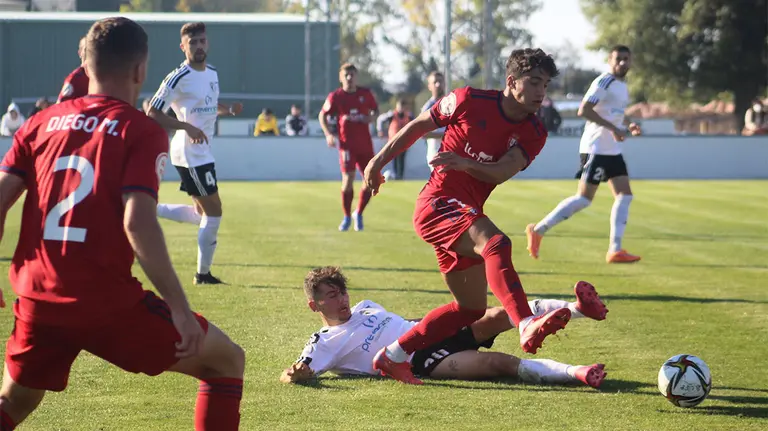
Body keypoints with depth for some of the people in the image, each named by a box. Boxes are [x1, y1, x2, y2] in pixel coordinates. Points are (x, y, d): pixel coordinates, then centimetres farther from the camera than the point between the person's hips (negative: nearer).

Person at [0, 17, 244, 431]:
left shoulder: (42, 123, 11)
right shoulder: (142, 132, -3)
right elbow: (137, 222, -16)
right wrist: (179, 308, -14)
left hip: (38, 301, 5)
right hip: (108, 302, -5)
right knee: (227, 361, 12)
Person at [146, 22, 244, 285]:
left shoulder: (212, 73, 10)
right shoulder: (179, 78, -15)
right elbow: (152, 114, -16)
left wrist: (230, 110, 5)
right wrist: (187, 127, -25)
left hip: (203, 153, 9)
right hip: (190, 153, -9)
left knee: (201, 214, 15)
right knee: (214, 212, -5)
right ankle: (203, 274, 6)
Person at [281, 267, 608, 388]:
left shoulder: (365, 307, 25)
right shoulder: (324, 344, 2)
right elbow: (289, 374, -11)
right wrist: (295, 374, -35)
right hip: (422, 362, -8)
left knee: (498, 316, -18)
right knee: (498, 362, -30)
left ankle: (578, 308, -30)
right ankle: (576, 373, -44)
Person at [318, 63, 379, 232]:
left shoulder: (366, 94, 4)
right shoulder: (335, 97, -2)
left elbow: (375, 110, 18)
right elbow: (323, 115, 7)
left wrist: (371, 117, -6)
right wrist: (328, 134, -7)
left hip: (365, 144, 3)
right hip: (347, 143, -3)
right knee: (348, 178, -13)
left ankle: (358, 213, 22)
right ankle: (346, 217, 4)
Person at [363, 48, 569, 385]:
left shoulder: (533, 134, 3)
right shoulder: (470, 101, -7)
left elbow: (502, 172, -13)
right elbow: (418, 126, 6)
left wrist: (464, 163, -31)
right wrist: (380, 160, 8)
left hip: (467, 213, 8)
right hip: (439, 202, -8)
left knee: (472, 308, 11)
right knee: (495, 244, -34)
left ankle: (393, 356, 19)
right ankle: (527, 326, -52)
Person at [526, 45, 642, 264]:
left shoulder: (622, 86, 15)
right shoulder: (604, 82, -14)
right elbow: (584, 110, -24)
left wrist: (629, 124, 11)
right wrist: (612, 128, -28)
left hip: (613, 151, 9)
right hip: (596, 148, -9)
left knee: (624, 195, 0)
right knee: (584, 199, -9)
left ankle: (615, 250, 0)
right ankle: (538, 230, 0)